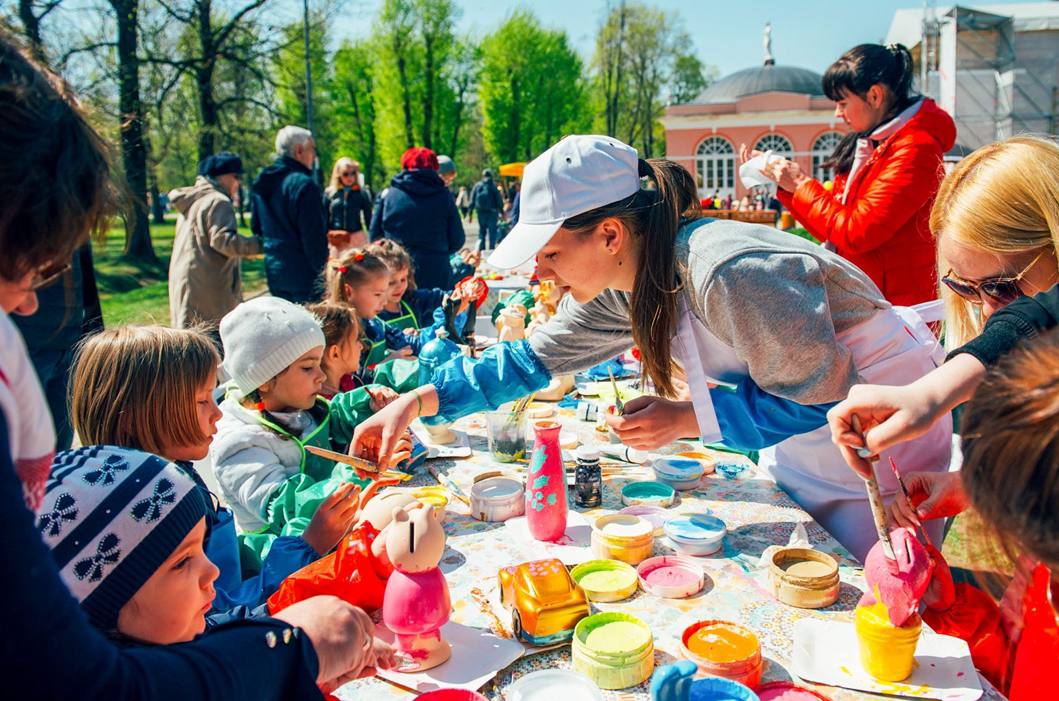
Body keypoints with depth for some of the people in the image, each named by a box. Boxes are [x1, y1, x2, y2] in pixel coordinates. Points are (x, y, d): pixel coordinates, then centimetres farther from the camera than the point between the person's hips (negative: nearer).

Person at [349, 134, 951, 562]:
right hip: (808, 439, 8)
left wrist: (686, 420, -23)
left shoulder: (727, 273, -34)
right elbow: (536, 359, -1)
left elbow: (820, 395, -24)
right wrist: (418, 402, -8)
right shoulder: (625, 288, -8)